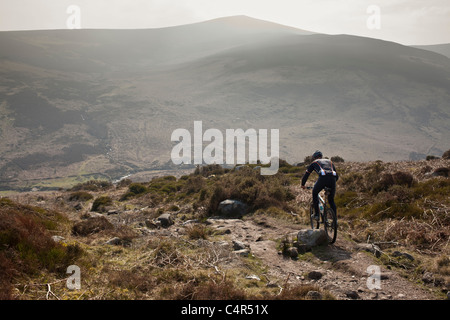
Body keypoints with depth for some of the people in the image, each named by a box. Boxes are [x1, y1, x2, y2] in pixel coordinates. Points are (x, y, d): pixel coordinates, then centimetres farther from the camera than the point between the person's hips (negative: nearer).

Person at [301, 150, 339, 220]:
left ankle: (316, 214, 18)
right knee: (331, 200, 20)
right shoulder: (329, 161, 37)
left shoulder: (314, 163, 28)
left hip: (323, 178, -3)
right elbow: (337, 176, 38)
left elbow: (306, 174, 29)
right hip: (332, 178, 3)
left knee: (315, 193, 25)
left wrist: (303, 185, 44)